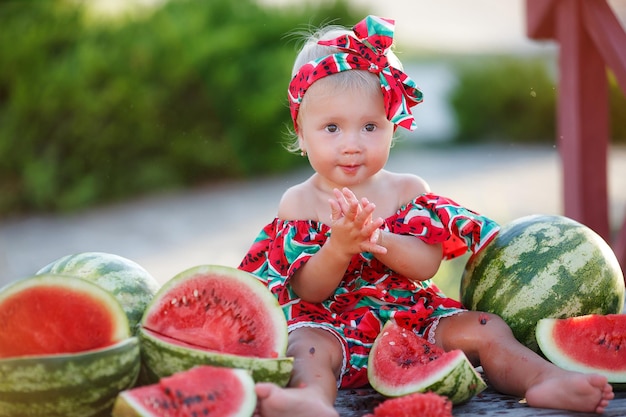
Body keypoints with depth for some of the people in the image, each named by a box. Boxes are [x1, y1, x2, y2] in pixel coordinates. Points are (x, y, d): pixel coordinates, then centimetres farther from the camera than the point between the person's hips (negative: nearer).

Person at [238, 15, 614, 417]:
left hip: (412, 317, 4)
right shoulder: (299, 203, 0)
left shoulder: (409, 190, 5)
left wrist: (377, 239, -28)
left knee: (486, 330, -13)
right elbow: (309, 291, -8)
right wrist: (340, 247, -27)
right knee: (308, 344, -35)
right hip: (335, 324, -4)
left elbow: (427, 264, -9)